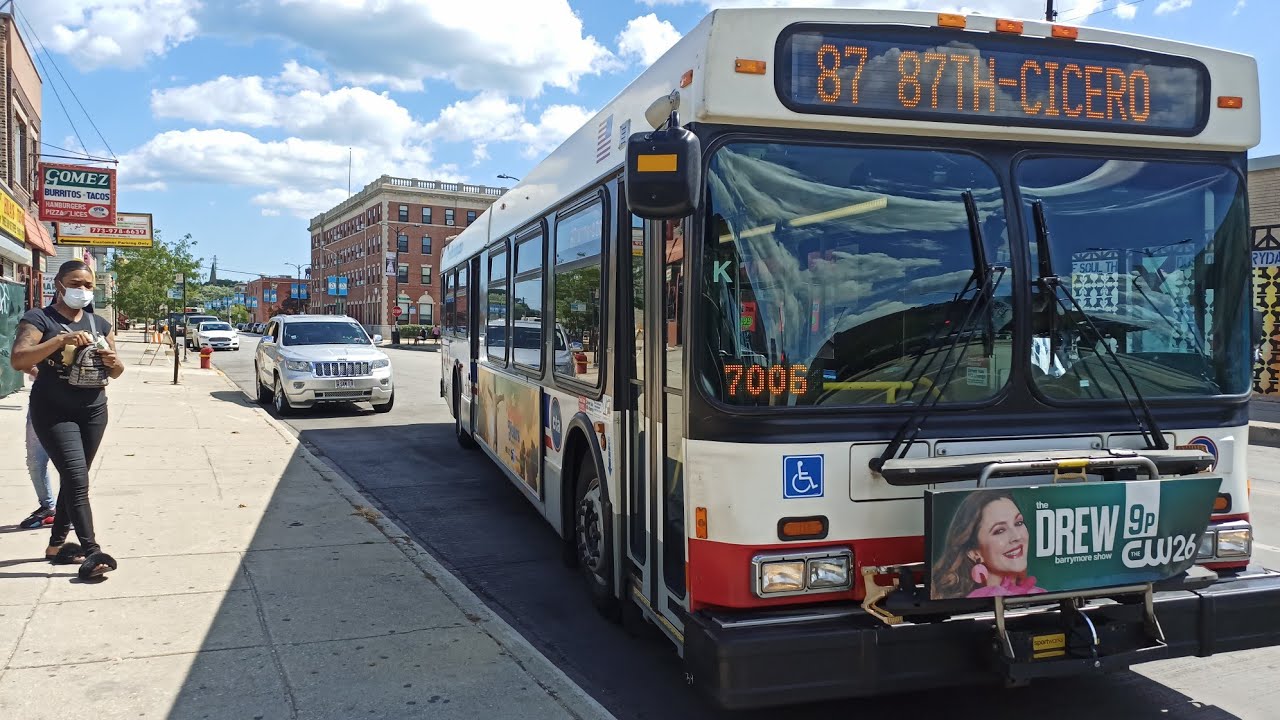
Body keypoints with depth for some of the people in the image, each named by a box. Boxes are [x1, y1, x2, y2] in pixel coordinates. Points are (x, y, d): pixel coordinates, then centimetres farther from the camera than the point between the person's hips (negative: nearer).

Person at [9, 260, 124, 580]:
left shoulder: (100, 324, 12)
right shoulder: (39, 319, -4)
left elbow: (115, 372, 15)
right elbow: (17, 359, -18)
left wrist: (114, 362, -9)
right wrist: (61, 340, -28)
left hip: (93, 411, 6)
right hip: (54, 413, -5)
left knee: (73, 478, 12)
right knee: (77, 480, -14)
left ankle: (57, 544, 24)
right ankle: (91, 551, -16)